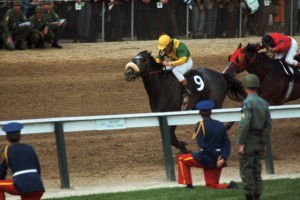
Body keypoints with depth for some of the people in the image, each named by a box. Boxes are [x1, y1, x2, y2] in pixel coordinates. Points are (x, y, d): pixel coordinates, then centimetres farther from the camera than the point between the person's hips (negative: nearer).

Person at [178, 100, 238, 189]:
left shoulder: (200, 125, -9)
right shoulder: (219, 125, 8)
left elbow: (202, 145, -18)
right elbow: (227, 143, 1)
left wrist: (217, 156, -16)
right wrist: (223, 158, -9)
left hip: (205, 159, -5)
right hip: (217, 162, 5)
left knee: (182, 159, 16)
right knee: (212, 185, 16)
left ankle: (189, 185, 8)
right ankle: (230, 186, -11)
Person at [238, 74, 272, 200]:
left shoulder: (248, 102, -15)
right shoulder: (263, 103, 8)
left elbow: (244, 124, -22)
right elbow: (268, 125, 9)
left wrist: (241, 144, -19)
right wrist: (264, 143, 14)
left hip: (247, 142, -7)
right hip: (258, 142, 7)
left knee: (246, 171, -3)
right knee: (256, 171, 11)